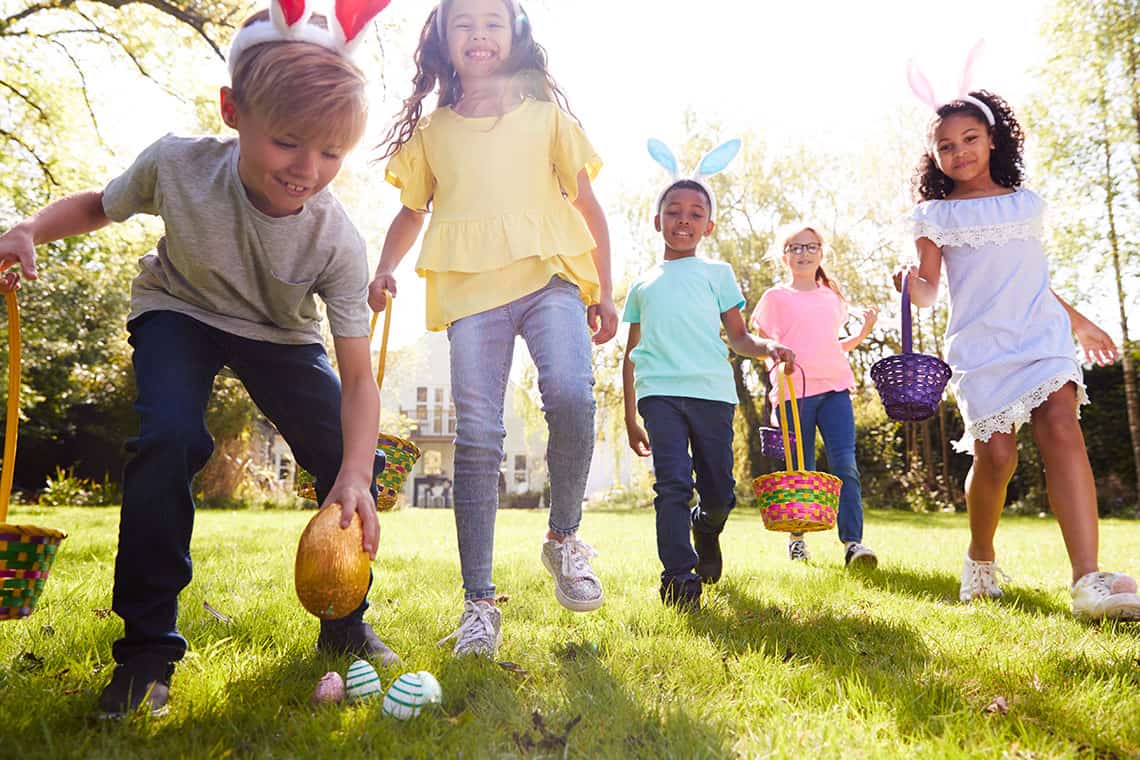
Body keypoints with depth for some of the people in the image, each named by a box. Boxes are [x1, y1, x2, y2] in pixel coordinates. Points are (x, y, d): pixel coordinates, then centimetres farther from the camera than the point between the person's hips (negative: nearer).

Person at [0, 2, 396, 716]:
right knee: (170, 437, -29)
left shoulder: (337, 243, -30)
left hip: (280, 334, 1)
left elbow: (358, 376, -31)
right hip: (180, 312, 0)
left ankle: (344, 621, 12)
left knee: (350, 461, -13)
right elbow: (100, 206, -2)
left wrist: (356, 478, -44)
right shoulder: (176, 163, -26)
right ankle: (147, 643, -11)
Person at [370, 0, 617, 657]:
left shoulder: (546, 115, 17)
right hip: (470, 289, 1)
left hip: (550, 276, -1)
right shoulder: (432, 130, 19)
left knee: (570, 395, -27)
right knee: (477, 438, -6)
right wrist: (385, 269, 6)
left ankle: (564, 539, -1)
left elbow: (587, 203, 16)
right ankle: (480, 603, 0)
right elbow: (412, 211, 26)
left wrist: (606, 290, 8)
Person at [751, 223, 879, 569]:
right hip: (794, 391, -3)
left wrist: (863, 333, 12)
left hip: (835, 388, 3)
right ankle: (796, 537, 21)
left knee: (845, 464, -10)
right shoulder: (776, 297, 5)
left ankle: (853, 542, -10)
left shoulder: (832, 297, 18)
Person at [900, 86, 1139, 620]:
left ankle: (1089, 581, -26)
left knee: (1062, 431, -20)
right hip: (979, 346, -2)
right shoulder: (936, 215, 8)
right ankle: (981, 557, 17)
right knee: (995, 454, -12)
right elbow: (928, 291, 1)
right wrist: (911, 282, -22)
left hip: (1041, 335, 3)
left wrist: (1077, 321, 35)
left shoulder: (1026, 203, 19)